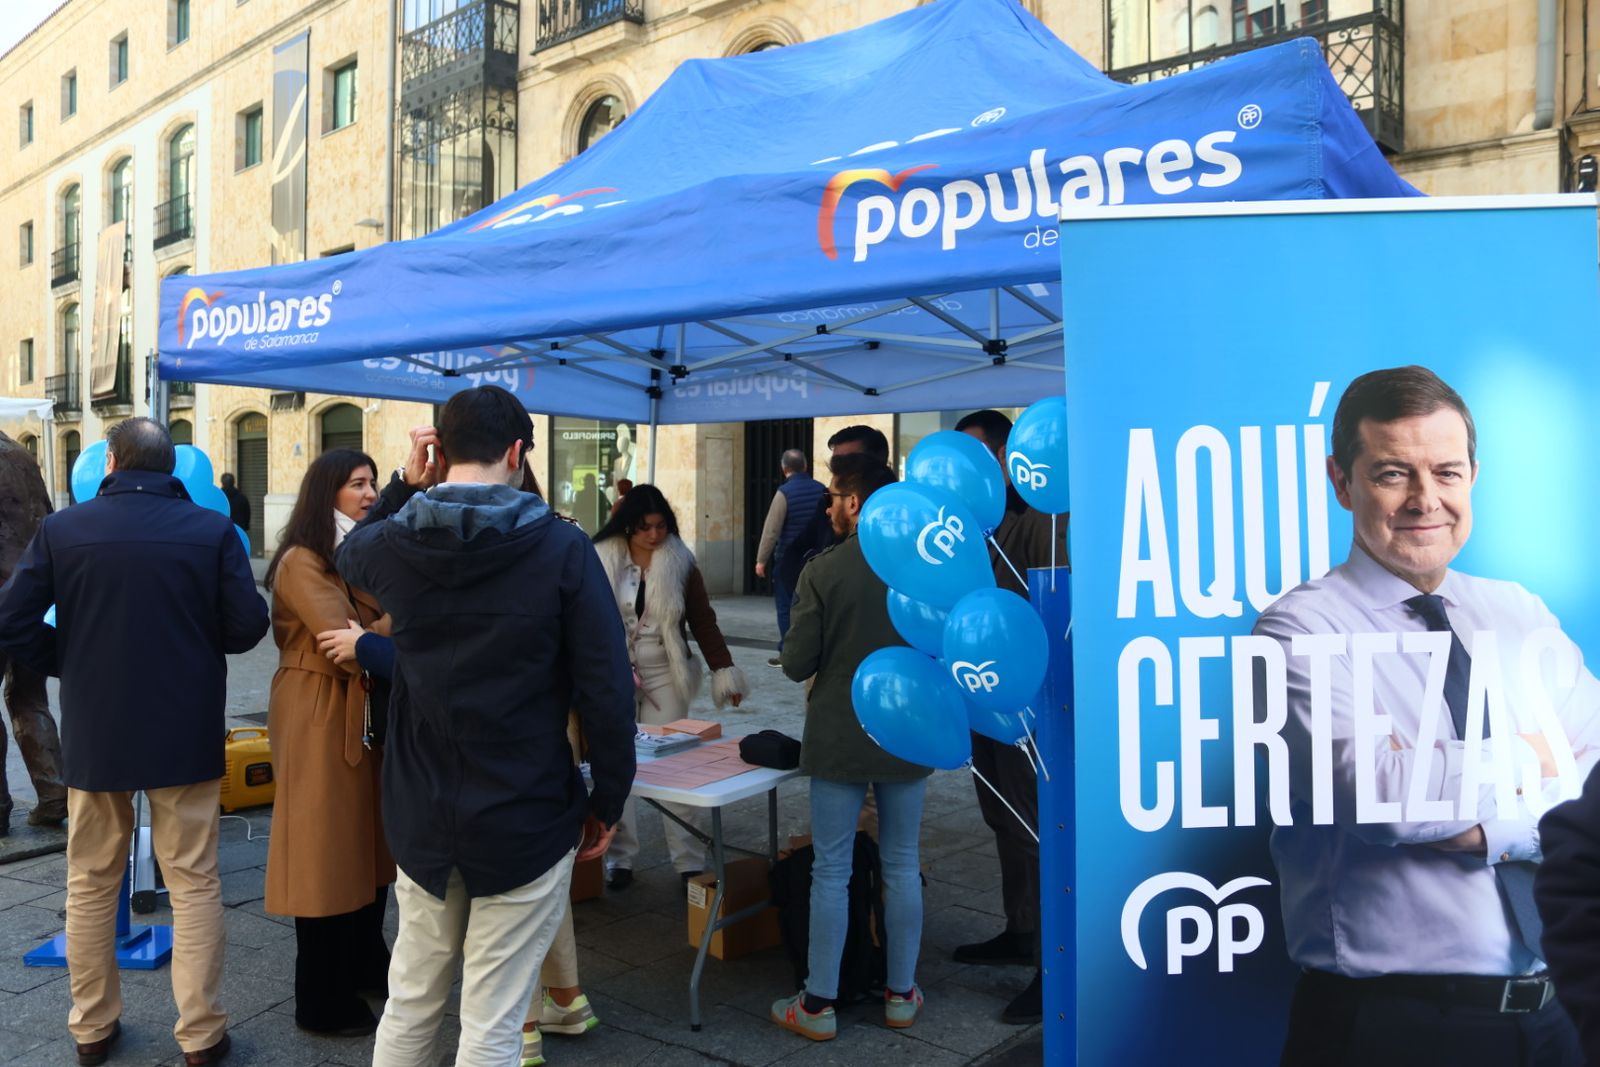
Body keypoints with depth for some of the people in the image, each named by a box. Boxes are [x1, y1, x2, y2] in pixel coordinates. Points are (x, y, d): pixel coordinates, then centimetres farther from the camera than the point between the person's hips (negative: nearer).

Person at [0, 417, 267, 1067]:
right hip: (185, 733, -1)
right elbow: (247, 626, -8)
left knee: (91, 885, 18)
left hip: (92, 732, 2)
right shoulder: (212, 530, -9)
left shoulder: (61, 530, -5)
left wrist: (74, 663, 10)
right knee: (193, 884, 8)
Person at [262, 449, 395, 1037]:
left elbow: (384, 625, 5)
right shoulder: (303, 562, -15)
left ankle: (366, 967, 31)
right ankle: (324, 1002, 13)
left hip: (367, 712, 8)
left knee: (369, 842, 15)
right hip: (320, 715, -8)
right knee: (328, 850, 0)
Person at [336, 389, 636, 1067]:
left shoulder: (391, 545, -4)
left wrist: (406, 483, 11)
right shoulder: (562, 548, -14)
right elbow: (607, 690, -14)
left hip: (420, 818, 4)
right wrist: (608, 801, -2)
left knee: (410, 1006, 21)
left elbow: (350, 556, 24)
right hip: (526, 820, -4)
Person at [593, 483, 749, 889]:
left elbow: (703, 622, 3)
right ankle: (621, 859, 17)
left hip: (665, 679, 0)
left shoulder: (680, 564, 0)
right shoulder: (603, 561, -3)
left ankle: (689, 862, 7)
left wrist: (724, 670, -3)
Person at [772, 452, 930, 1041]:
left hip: (839, 741, -3)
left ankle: (819, 1004, 17)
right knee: (902, 866, 15)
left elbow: (796, 664, -11)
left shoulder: (823, 571, -15)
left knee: (831, 872, 7)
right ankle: (901, 993, 26)